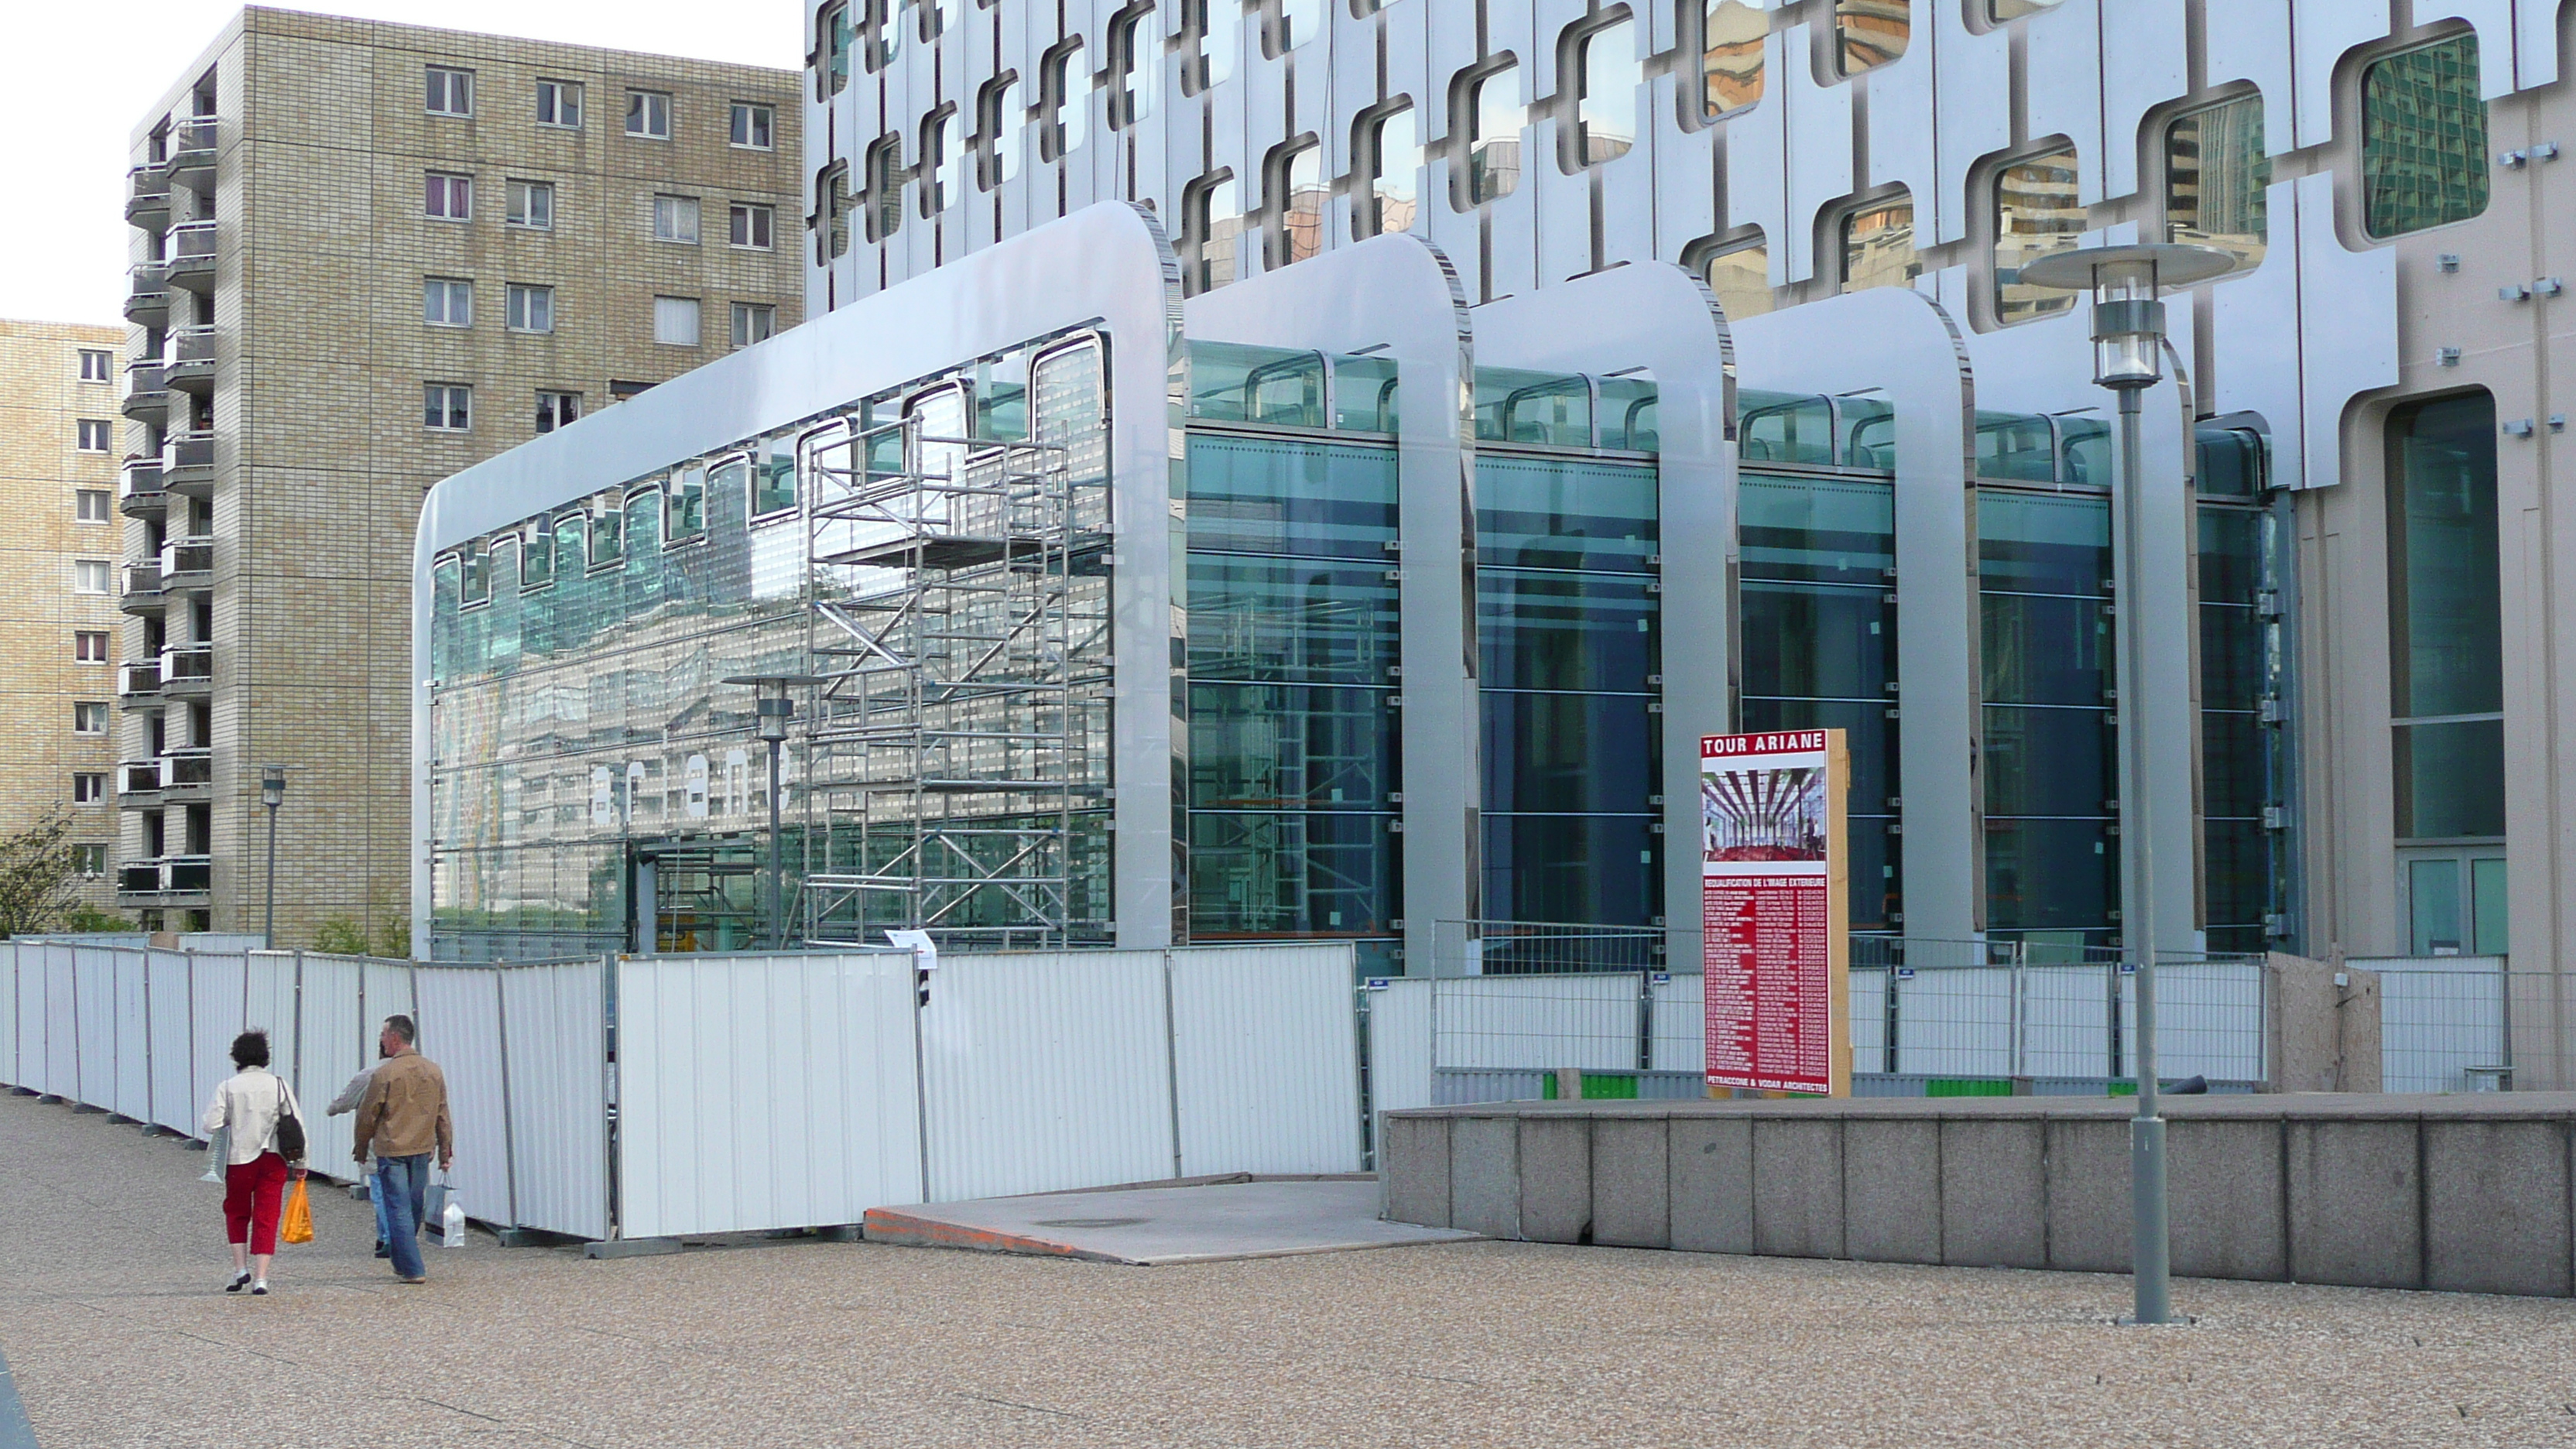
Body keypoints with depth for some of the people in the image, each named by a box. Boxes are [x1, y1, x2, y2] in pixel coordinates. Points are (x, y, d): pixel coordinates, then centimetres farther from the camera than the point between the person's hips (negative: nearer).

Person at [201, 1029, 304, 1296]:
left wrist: (232, 1118, 12)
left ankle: (240, 1268, 10)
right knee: (266, 1217, 4)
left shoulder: (228, 1087, -4)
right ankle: (260, 1277, -1)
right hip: (273, 1159, 1)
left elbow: (211, 1124, -10)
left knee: (237, 1213, 20)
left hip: (239, 1158, -1)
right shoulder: (278, 1084, -1)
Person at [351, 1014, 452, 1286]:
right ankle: (404, 1262, 29)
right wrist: (446, 1149, 16)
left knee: (399, 1210, -2)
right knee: (415, 1208, 16)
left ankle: (412, 1270, -6)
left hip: (391, 1151, -5)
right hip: (422, 1150, 5)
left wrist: (361, 1149, 8)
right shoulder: (433, 1071, 5)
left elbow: (367, 1115, -5)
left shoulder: (386, 1073, -12)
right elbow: (443, 1114, 10)